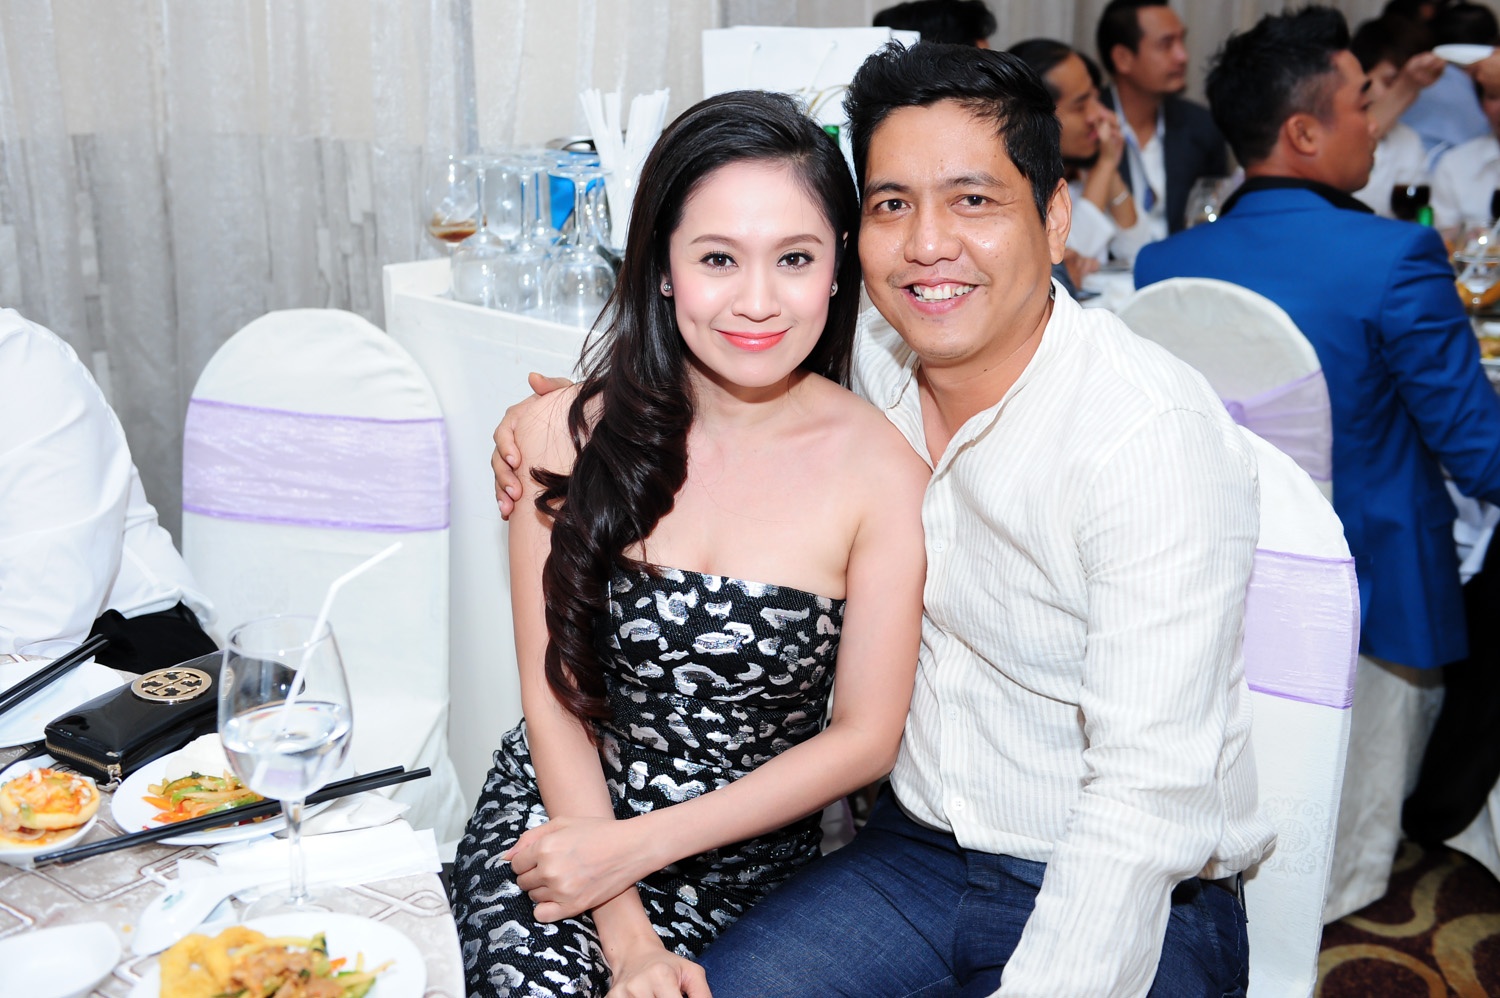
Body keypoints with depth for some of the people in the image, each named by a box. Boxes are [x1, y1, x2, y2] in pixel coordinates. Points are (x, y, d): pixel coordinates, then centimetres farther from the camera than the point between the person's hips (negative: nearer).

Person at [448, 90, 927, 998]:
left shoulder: (881, 471, -10)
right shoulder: (571, 436, -6)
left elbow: (864, 738, -6)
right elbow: (553, 696, -2)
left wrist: (635, 847, -11)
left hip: (750, 853, 0)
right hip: (556, 812, 1)